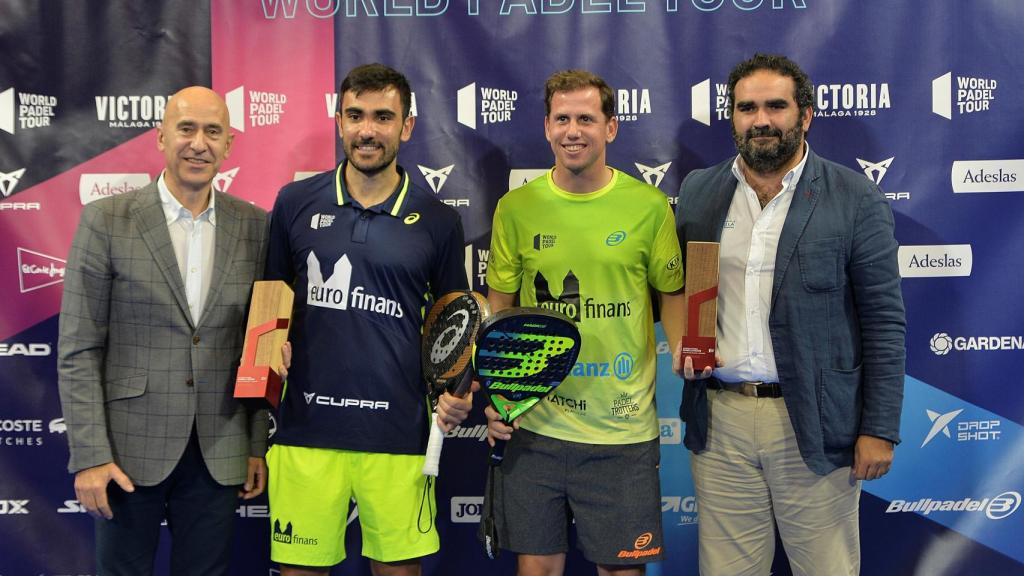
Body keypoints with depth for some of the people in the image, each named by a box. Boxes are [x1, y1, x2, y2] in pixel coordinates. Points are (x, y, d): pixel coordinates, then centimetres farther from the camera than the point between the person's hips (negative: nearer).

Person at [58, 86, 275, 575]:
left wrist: (258, 446, 4)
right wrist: (89, 456, -9)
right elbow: (78, 349, -5)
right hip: (129, 449, -2)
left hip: (218, 455, 2)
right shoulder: (106, 220, -5)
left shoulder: (255, 227, 2)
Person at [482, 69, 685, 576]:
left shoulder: (649, 206, -2)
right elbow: (499, 308, 9)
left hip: (623, 430, -1)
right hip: (533, 425, 1)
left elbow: (672, 293, 7)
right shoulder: (516, 208, 2)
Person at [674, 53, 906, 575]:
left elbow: (883, 322, -4)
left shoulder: (856, 199, -4)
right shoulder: (697, 191, 7)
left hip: (813, 422, -3)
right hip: (718, 418, 3)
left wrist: (880, 430, -7)